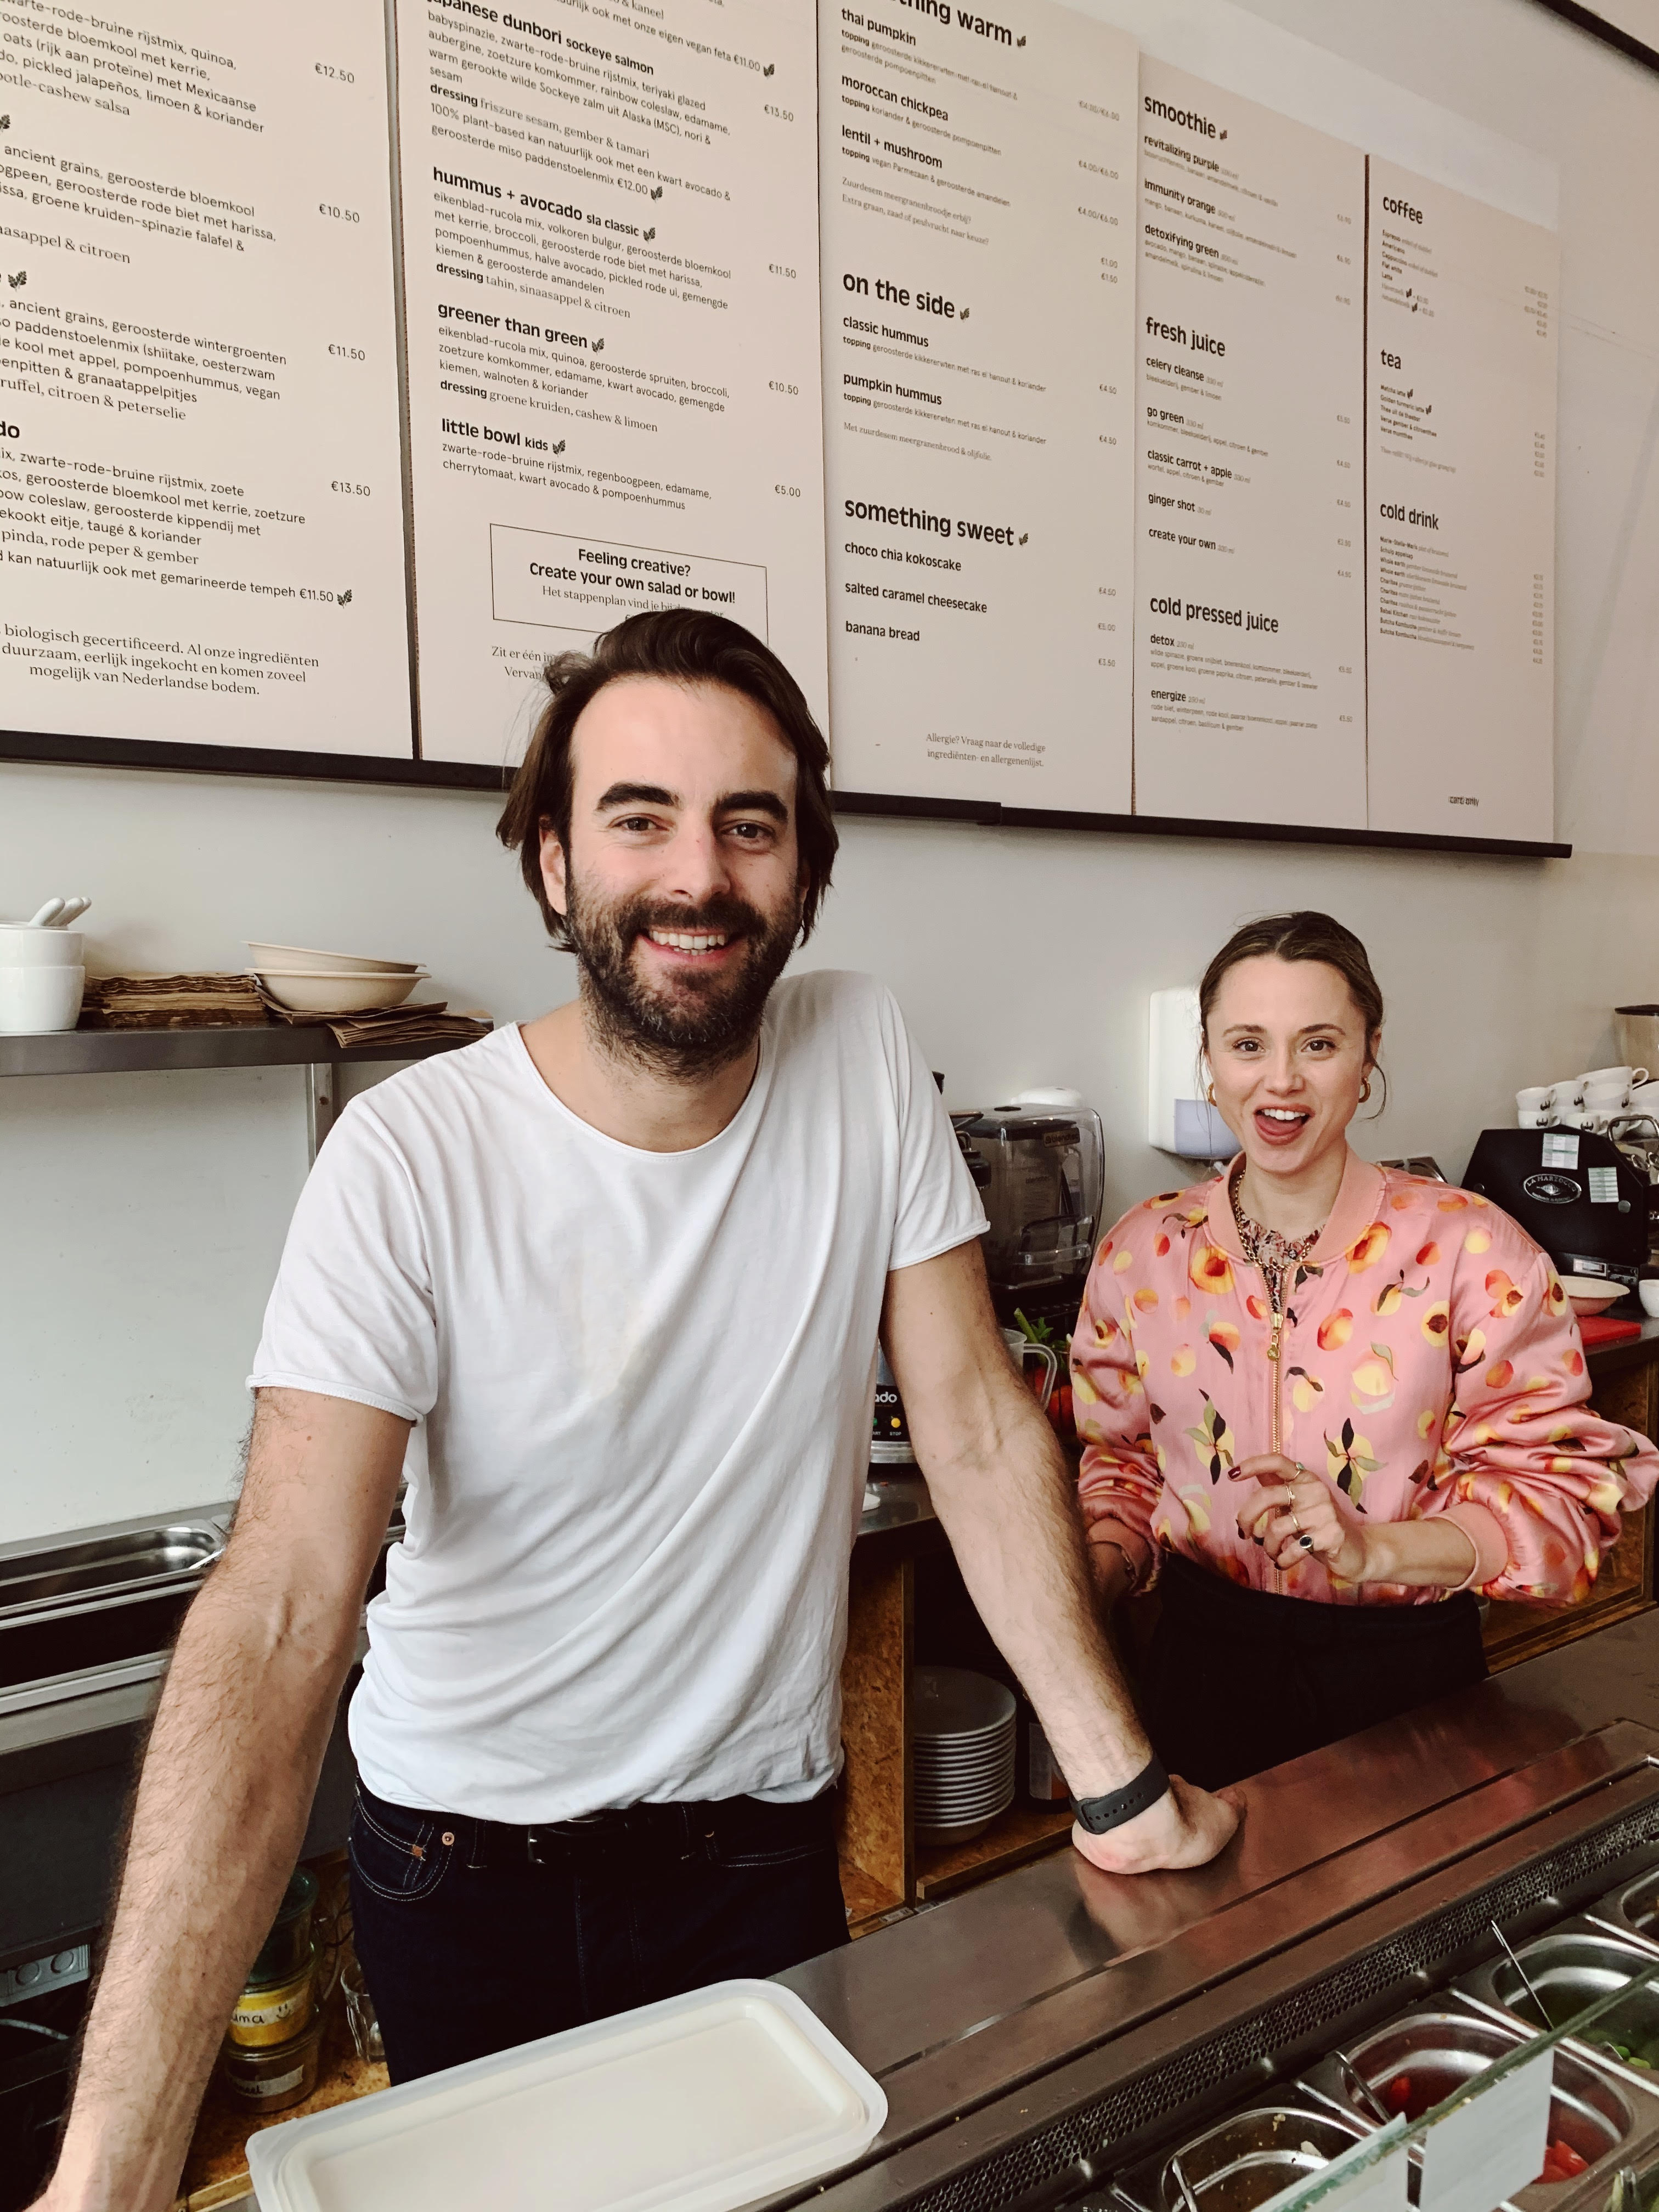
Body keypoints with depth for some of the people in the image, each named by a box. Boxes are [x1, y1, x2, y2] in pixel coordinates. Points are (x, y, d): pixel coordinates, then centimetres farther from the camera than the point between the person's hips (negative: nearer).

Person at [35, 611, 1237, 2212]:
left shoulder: (866, 1061, -13)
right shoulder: (410, 1160, -22)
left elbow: (981, 1435, -10)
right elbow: (282, 1615, -27)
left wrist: (1121, 1786, -10)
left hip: (762, 1840, 1)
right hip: (465, 1867, 0)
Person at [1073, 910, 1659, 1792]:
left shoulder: (1468, 1248, -13)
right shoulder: (1142, 1251, -3)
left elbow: (1553, 1484, -11)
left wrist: (1375, 1550, -26)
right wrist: (1093, 1569, -12)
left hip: (1405, 1663, -1)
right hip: (1207, 1661, 2)